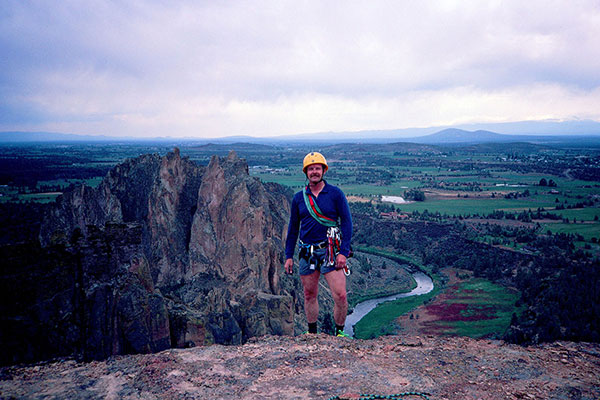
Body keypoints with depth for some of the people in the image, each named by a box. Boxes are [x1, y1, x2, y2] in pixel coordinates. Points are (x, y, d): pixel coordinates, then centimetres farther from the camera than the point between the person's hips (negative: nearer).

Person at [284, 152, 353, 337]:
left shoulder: (335, 193, -2)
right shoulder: (298, 198, 7)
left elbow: (347, 223, -3)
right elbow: (293, 228, 13)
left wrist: (343, 252, -11)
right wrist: (288, 256, 10)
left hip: (330, 251, -3)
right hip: (307, 252, 3)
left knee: (340, 296, -8)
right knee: (310, 296, 13)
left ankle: (339, 332, 14)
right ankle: (312, 334, 30)